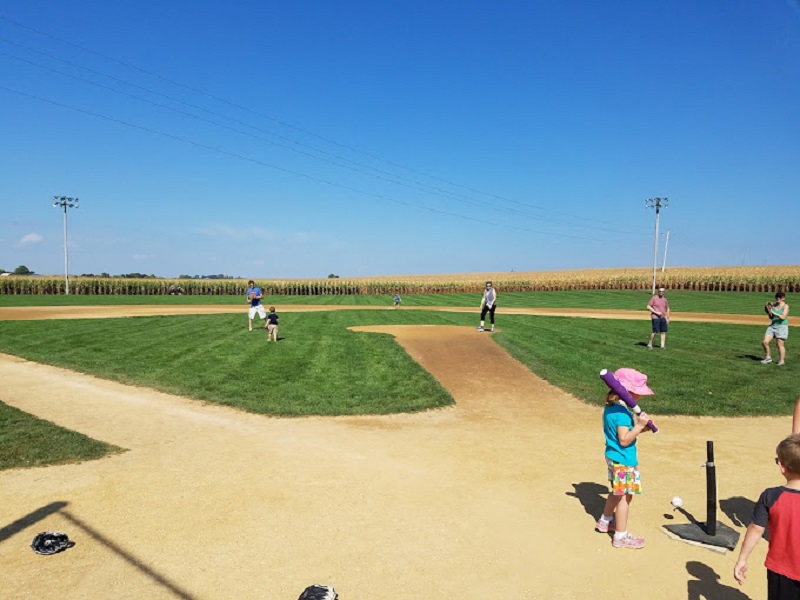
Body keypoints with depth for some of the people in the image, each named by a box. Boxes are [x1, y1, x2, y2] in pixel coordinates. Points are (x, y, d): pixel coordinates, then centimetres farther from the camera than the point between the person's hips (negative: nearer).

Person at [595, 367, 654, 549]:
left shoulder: (610, 407, 5)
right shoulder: (622, 412, -25)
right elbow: (624, 440, -26)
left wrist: (638, 426, 4)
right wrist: (638, 425, -26)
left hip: (613, 457, 10)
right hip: (624, 460, -10)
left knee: (617, 492, 26)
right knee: (625, 496, 2)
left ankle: (605, 521, 42)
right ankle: (621, 536, 13)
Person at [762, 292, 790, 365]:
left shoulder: (785, 306, -6)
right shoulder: (774, 305, 10)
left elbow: (783, 317, -18)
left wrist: (773, 312, -21)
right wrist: (769, 311, -5)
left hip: (782, 326, -6)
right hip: (772, 326, 6)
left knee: (780, 344, -3)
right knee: (765, 342, -2)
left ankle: (781, 361, 8)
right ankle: (768, 357, 13)